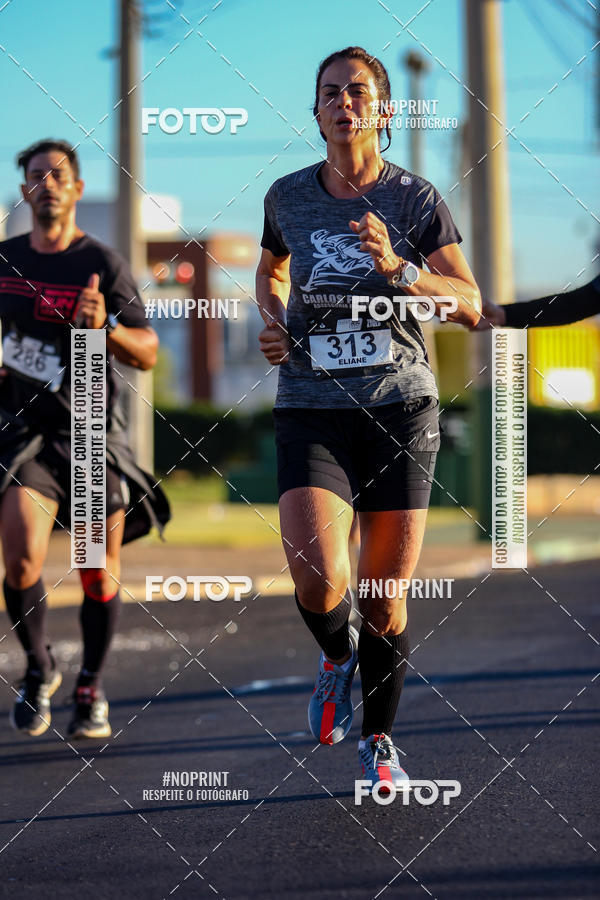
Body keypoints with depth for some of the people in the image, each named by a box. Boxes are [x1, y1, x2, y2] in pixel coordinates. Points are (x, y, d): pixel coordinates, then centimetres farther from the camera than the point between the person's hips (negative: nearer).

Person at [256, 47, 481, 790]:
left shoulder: (415, 198, -2)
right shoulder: (288, 197, 4)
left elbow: (470, 305, -8)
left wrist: (398, 269, -24)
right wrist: (269, 324, 6)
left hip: (399, 406, 0)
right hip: (311, 412, 0)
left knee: (386, 592, 3)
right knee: (317, 579, -20)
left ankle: (378, 739, 24)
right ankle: (337, 653, 16)